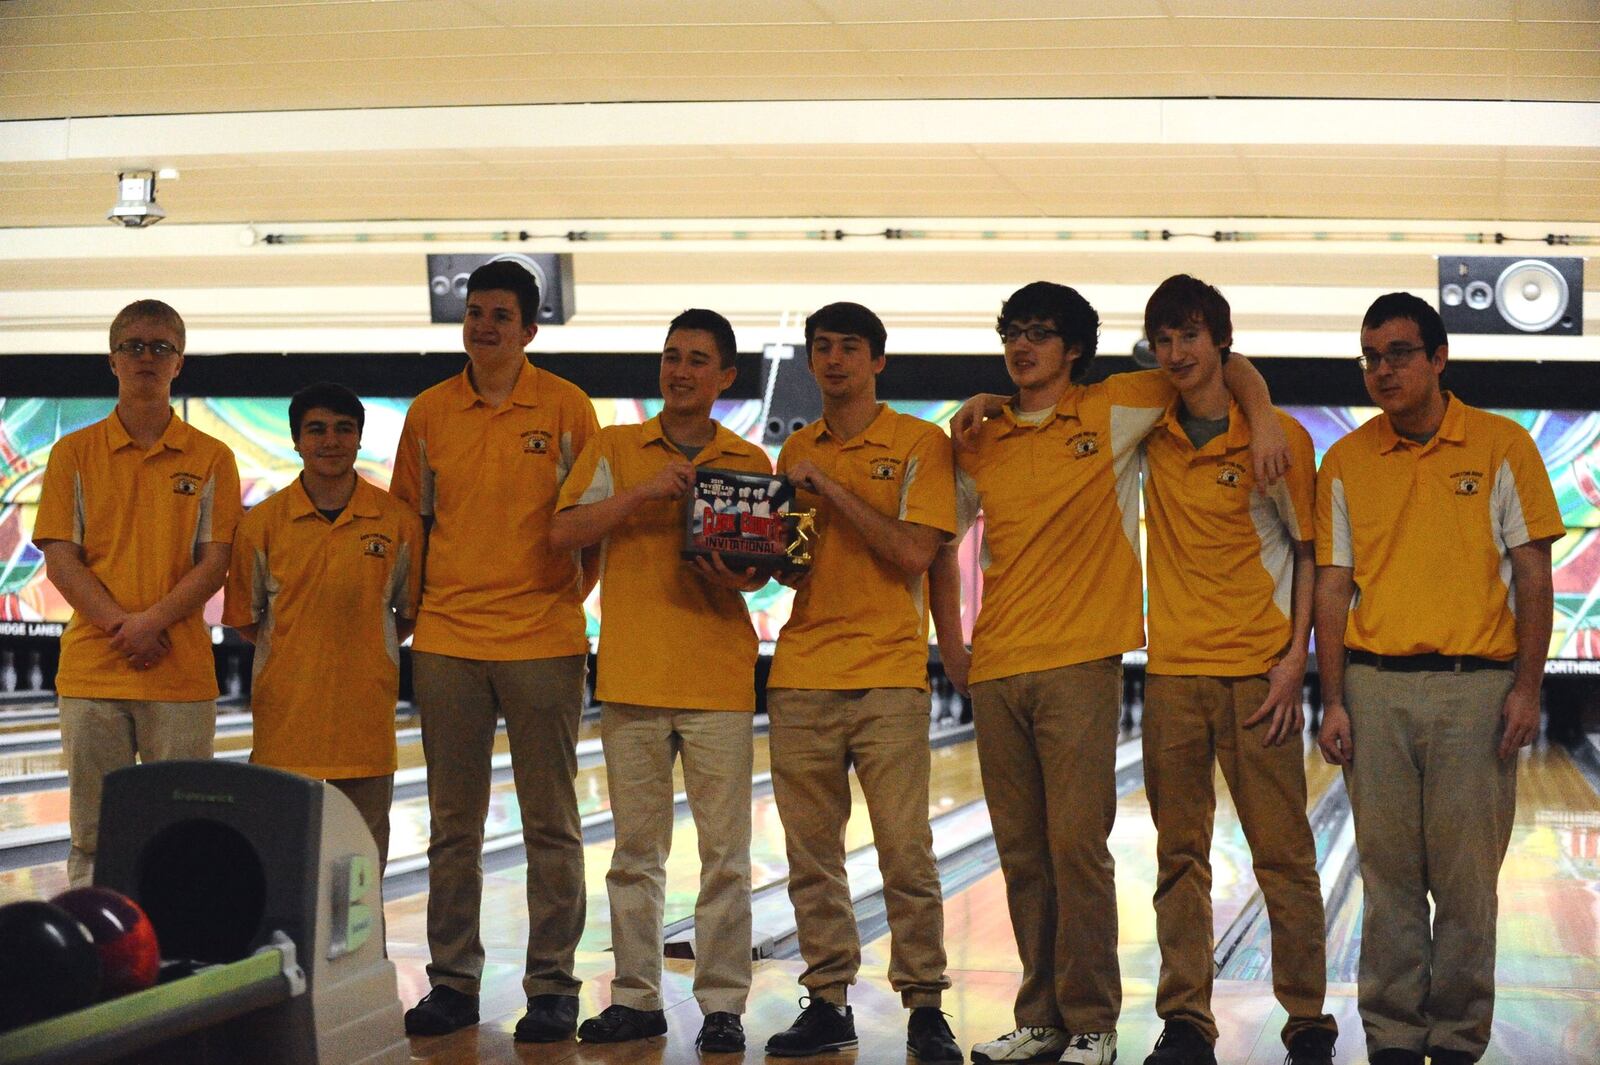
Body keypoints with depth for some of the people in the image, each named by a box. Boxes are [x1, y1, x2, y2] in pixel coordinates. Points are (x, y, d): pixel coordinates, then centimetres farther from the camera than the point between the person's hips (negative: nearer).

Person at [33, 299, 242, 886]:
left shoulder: (211, 459, 6)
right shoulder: (74, 454, 7)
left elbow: (214, 564, 0)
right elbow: (60, 559, 1)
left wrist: (152, 622, -14)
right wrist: (120, 625, -11)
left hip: (181, 672, 0)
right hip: (92, 668, 1)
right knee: (94, 833, 4)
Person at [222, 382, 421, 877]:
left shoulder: (398, 521, 0)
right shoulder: (263, 523, -1)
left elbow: (410, 613, 11)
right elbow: (245, 618, 8)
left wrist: (360, 650, 4)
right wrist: (297, 651, 2)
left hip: (365, 719, 1)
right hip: (285, 714, 0)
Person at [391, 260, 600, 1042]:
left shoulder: (565, 408, -2)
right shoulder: (429, 412, 6)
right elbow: (410, 517, 14)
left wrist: (568, 596, -1)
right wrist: (418, 604, 8)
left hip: (542, 640, -3)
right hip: (447, 640, 3)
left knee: (550, 825, 3)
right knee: (452, 825, 8)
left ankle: (552, 988, 11)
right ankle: (453, 983, 18)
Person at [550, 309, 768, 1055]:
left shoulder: (750, 463, 9)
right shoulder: (615, 449, 8)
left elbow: (761, 565, 9)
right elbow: (563, 532, -4)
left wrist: (736, 580, -14)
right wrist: (642, 493, -16)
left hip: (718, 677, 0)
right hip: (632, 675, 1)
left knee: (725, 852, -1)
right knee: (635, 849, 7)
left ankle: (722, 1005, 5)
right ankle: (636, 998, 15)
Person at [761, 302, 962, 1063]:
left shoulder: (919, 443, -1)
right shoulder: (796, 451, 14)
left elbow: (914, 553, -12)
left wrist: (832, 490, -12)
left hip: (888, 675, -5)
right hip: (802, 674, 5)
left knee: (906, 852, -6)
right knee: (810, 855, 6)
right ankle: (828, 1000, 16)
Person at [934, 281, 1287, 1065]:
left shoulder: (1115, 409, 3)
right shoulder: (981, 441, 13)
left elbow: (1228, 367, 8)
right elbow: (941, 546, 23)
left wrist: (1262, 420, -11)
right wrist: (950, 647, 16)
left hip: (1080, 665, -4)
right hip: (996, 670, 4)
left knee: (1077, 846, -8)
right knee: (1021, 854, 7)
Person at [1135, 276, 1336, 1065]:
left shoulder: (1277, 438, -3)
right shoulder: (1151, 434, 7)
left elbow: (1308, 552, 0)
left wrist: (1295, 658, -8)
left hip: (1256, 670, -3)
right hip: (1173, 672, 4)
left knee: (1284, 854, 0)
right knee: (1179, 856, 6)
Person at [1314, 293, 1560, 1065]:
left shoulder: (1501, 446, 2)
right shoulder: (1346, 463, 7)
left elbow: (1533, 574, 1)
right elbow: (1333, 587, 8)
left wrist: (1526, 688, -6)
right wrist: (1333, 702, 2)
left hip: (1474, 684, -2)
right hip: (1376, 687, 2)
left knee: (1466, 878, 2)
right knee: (1389, 877, 5)